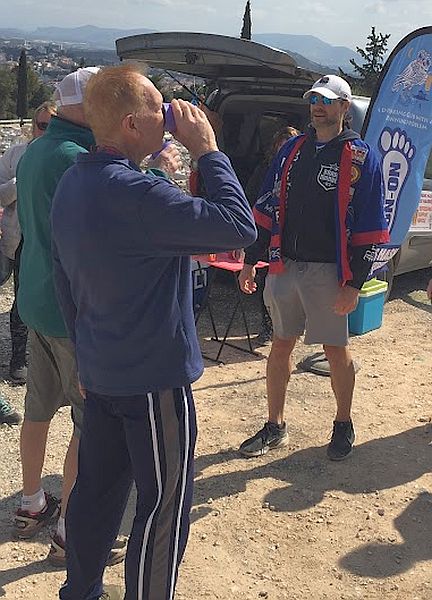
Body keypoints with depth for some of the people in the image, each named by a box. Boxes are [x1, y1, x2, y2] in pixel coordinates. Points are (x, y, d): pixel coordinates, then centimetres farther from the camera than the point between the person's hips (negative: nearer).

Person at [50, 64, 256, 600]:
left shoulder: (70, 184, 5)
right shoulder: (135, 194, -26)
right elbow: (240, 226, -26)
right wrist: (207, 150, -16)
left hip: (100, 372, 9)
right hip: (154, 379, -9)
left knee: (96, 489, 21)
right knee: (163, 506, 7)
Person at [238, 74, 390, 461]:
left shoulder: (361, 158, -6)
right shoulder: (292, 150, 10)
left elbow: (369, 228, -9)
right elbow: (267, 209, 12)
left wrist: (354, 284, -14)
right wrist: (251, 261, 7)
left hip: (329, 273, -4)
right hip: (285, 266, 5)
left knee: (337, 350, 7)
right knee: (280, 346, 11)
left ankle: (344, 425, 29)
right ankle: (275, 428, 25)